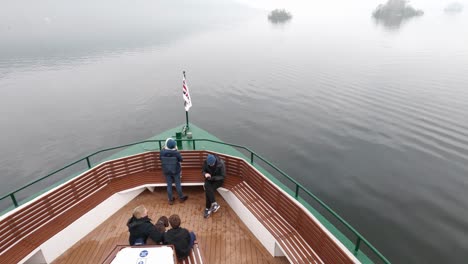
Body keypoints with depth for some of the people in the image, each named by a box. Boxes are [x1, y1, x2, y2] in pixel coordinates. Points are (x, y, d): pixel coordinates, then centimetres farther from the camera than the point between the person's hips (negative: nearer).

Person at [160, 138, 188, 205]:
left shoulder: (162, 151, -17)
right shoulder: (176, 152, -23)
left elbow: (160, 158, 3)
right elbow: (181, 159, -8)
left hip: (166, 171, 2)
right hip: (175, 171, -2)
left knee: (169, 185, 14)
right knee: (178, 184, 14)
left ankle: (170, 200, 26)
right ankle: (181, 198, 31)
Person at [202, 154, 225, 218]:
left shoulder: (221, 163, -23)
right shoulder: (205, 162, -13)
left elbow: (222, 176, -16)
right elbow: (203, 171, 2)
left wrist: (213, 178, -26)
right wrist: (205, 174, -22)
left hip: (218, 180, -4)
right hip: (209, 179, 4)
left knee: (208, 190, -25)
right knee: (207, 187, -28)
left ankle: (208, 209, -14)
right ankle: (214, 204, -26)